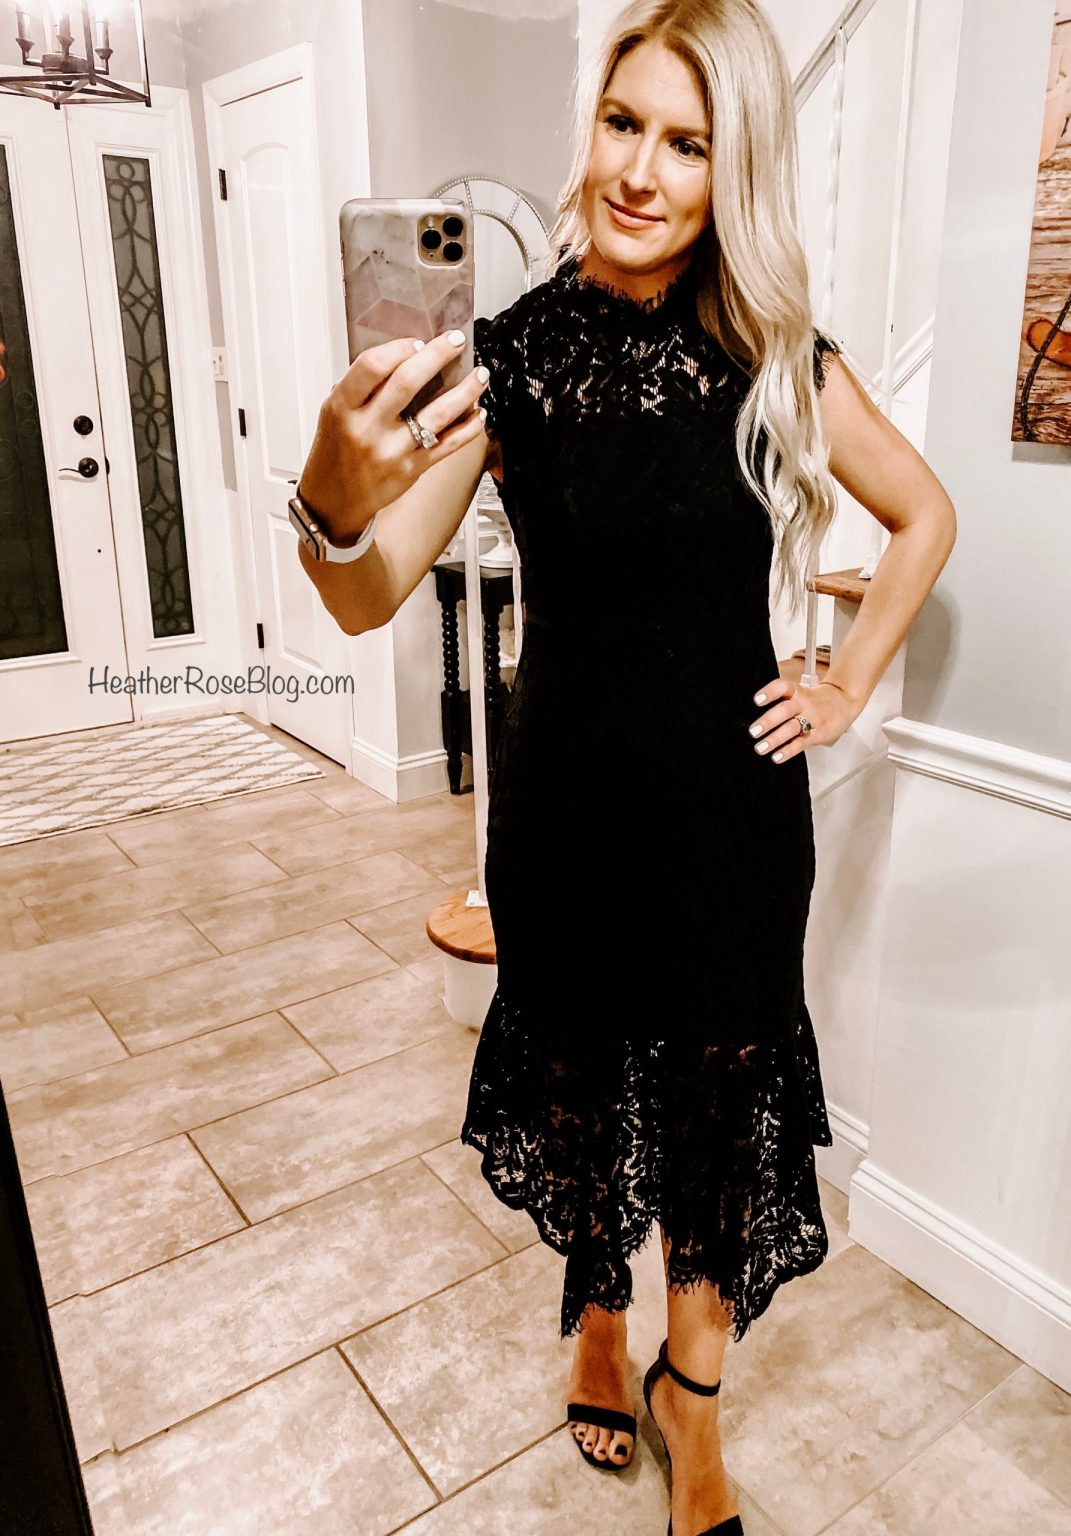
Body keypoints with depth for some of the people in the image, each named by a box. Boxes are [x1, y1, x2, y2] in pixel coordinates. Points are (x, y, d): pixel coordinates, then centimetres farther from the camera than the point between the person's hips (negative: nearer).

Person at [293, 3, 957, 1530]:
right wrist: (336, 497, -36)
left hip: (734, 795, 1)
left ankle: (691, 1387, 37)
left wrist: (849, 684, 4)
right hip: (567, 792, -1)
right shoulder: (511, 353, -7)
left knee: (724, 1086, 10)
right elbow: (370, 602, -14)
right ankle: (597, 1311, 46)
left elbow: (926, 514, 12)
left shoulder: (778, 360, -3)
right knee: (578, 1069, 13)